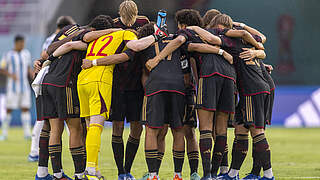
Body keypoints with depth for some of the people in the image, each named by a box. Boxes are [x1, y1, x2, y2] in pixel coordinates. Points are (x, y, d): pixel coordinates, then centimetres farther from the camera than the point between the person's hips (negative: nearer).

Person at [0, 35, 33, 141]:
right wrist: (10, 75, -18)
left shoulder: (26, 54, 9)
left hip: (24, 86, 4)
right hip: (12, 87, -4)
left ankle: (27, 133, -2)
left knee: (26, 109, -2)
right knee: (9, 109, -3)